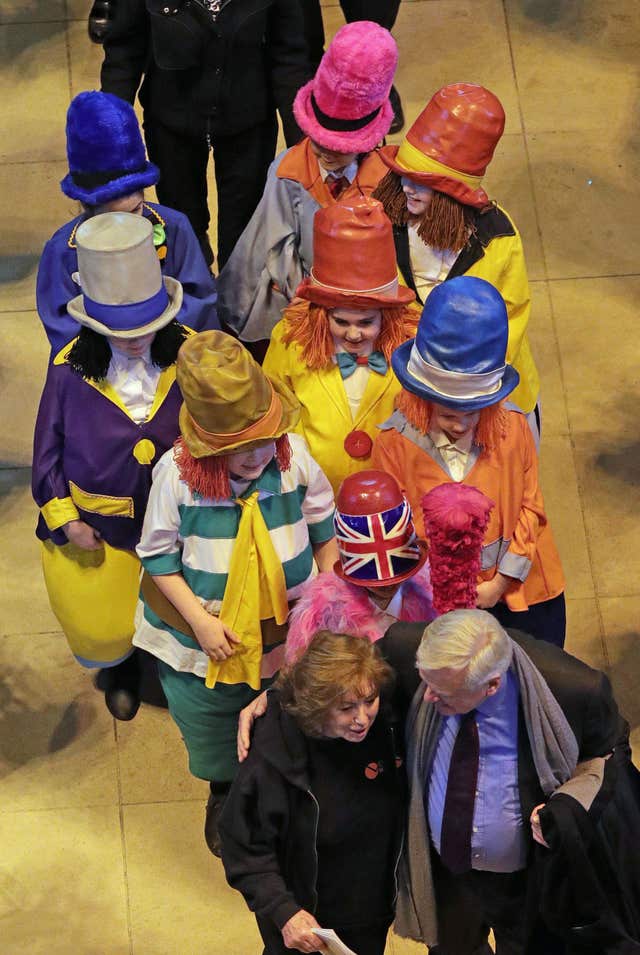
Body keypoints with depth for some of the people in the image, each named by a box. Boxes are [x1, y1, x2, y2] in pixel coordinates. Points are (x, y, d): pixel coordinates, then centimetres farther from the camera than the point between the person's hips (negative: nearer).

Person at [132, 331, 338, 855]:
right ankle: (223, 796, 57)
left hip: (287, 630, 1)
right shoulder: (177, 473, -28)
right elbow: (159, 555, -16)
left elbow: (324, 527, -3)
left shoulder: (295, 457, -21)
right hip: (207, 635, -1)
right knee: (213, 732, 25)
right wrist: (199, 620, -21)